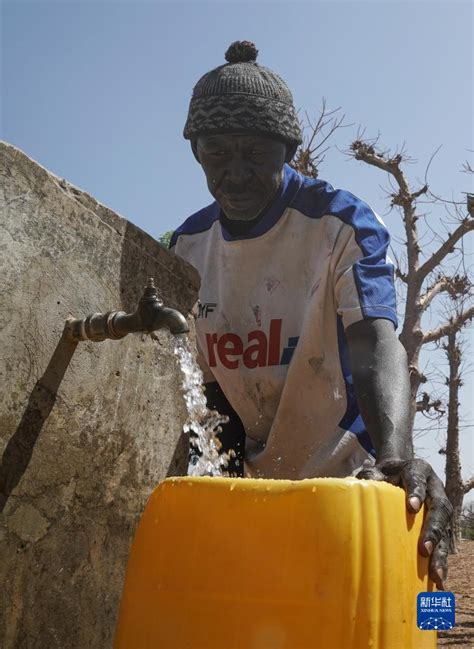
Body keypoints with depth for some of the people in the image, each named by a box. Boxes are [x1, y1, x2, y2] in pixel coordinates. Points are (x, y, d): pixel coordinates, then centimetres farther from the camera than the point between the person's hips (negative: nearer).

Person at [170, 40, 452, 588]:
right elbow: (208, 383, 6)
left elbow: (375, 345, -29)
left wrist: (394, 455, -46)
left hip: (348, 475, -4)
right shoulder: (187, 246, 1)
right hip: (252, 483, 4)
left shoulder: (341, 223, -13)